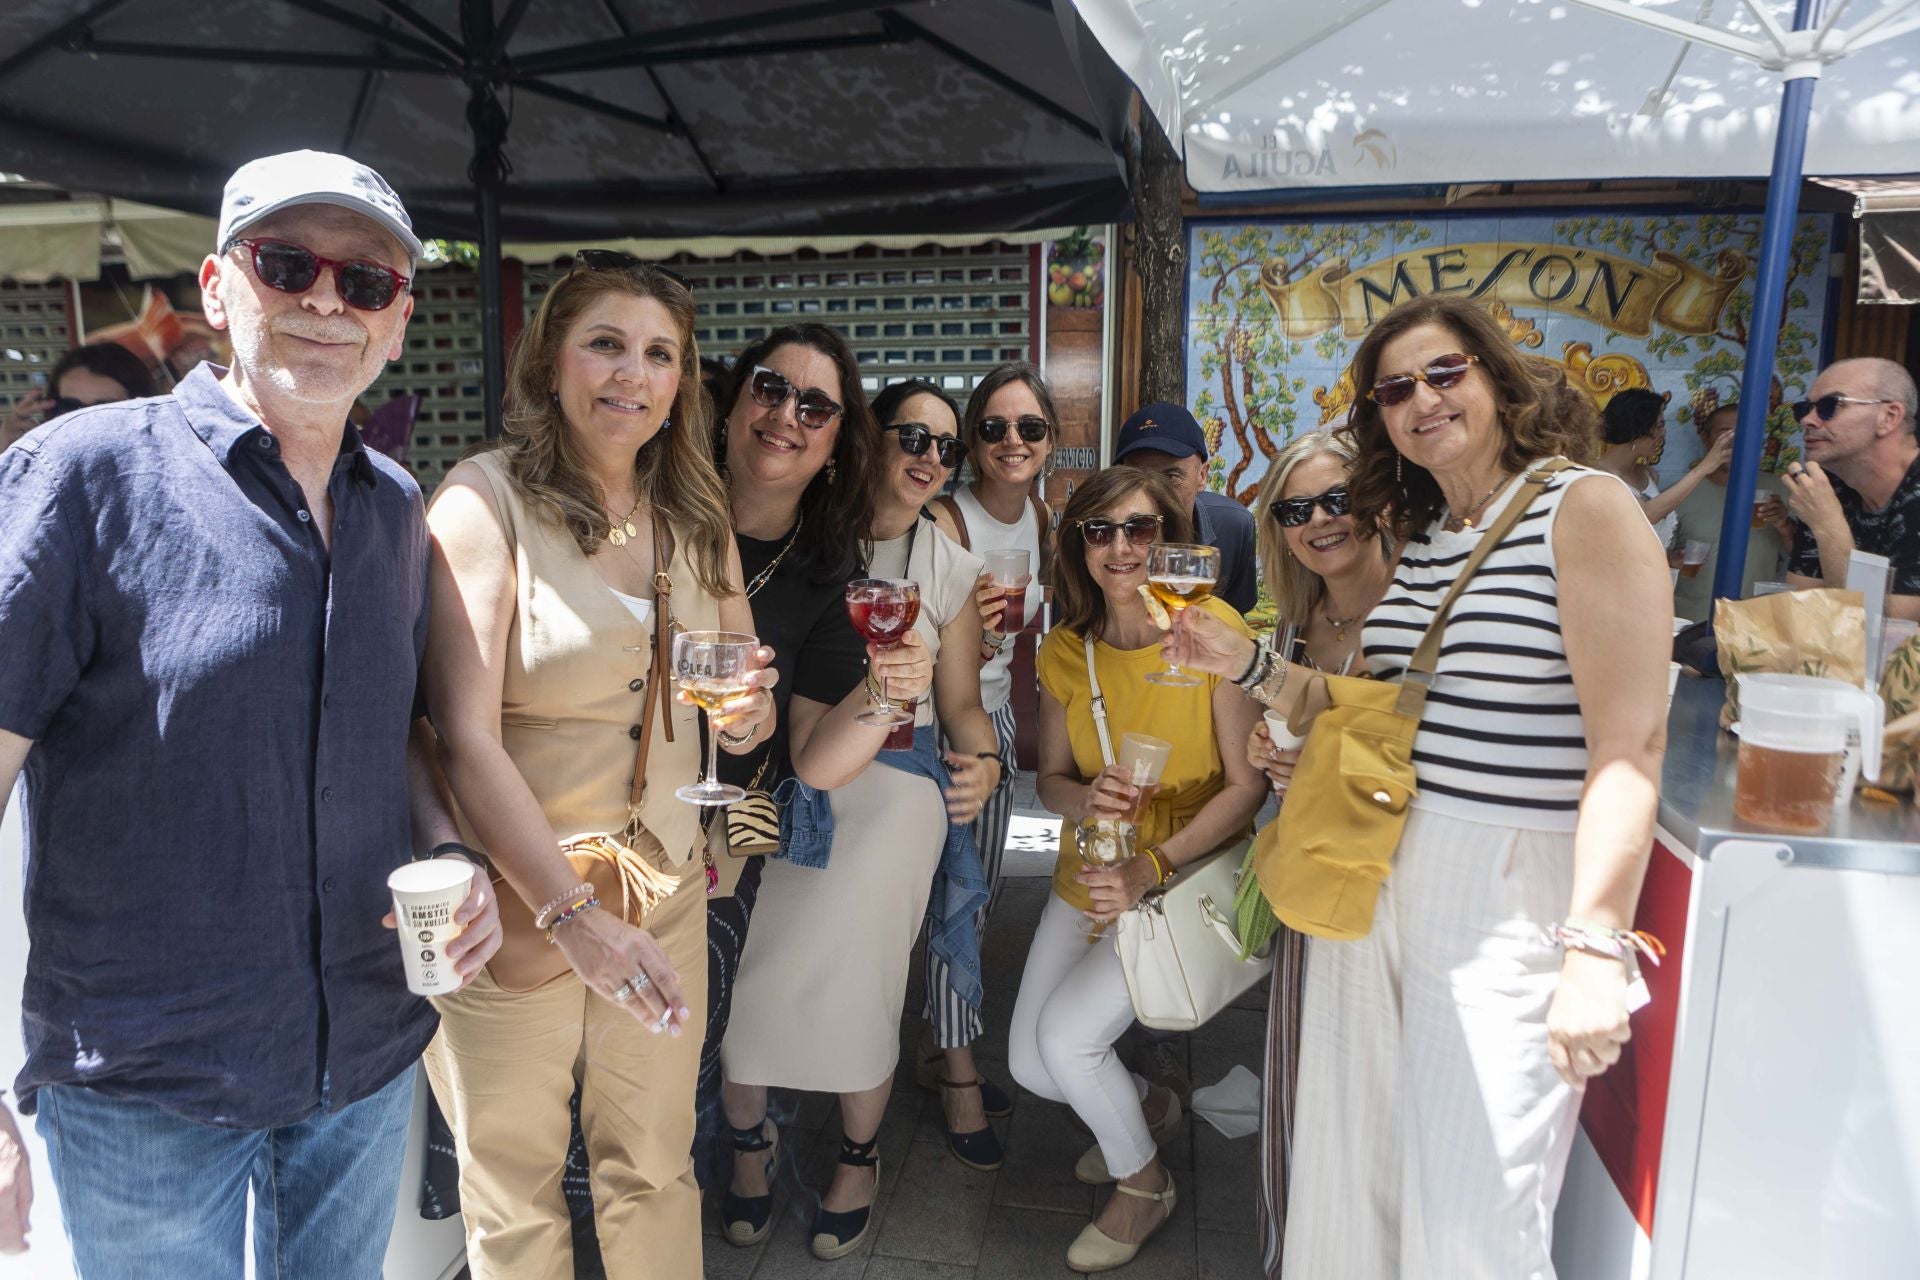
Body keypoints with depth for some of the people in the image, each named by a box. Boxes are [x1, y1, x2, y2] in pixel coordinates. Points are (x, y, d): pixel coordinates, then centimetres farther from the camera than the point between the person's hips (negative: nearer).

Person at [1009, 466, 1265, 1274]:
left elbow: (1247, 785, -15)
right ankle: (1148, 1106, 37)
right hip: (1088, 875, 5)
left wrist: (1152, 867, -25)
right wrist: (1087, 799, -20)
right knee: (1029, 1067, 3)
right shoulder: (1066, 649, -3)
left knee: (1066, 1033, -17)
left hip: (1190, 873, -5)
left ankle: (1142, 1182, 14)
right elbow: (1051, 780, 4)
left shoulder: (1215, 630, -17)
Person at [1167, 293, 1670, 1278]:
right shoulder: (1415, 536, 13)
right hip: (1373, 874, 7)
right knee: (1349, 1178, 14)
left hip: (1505, 898, -6)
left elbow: (1628, 748, -17)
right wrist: (1248, 667, 5)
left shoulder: (1585, 510, -8)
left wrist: (1595, 947, -24)